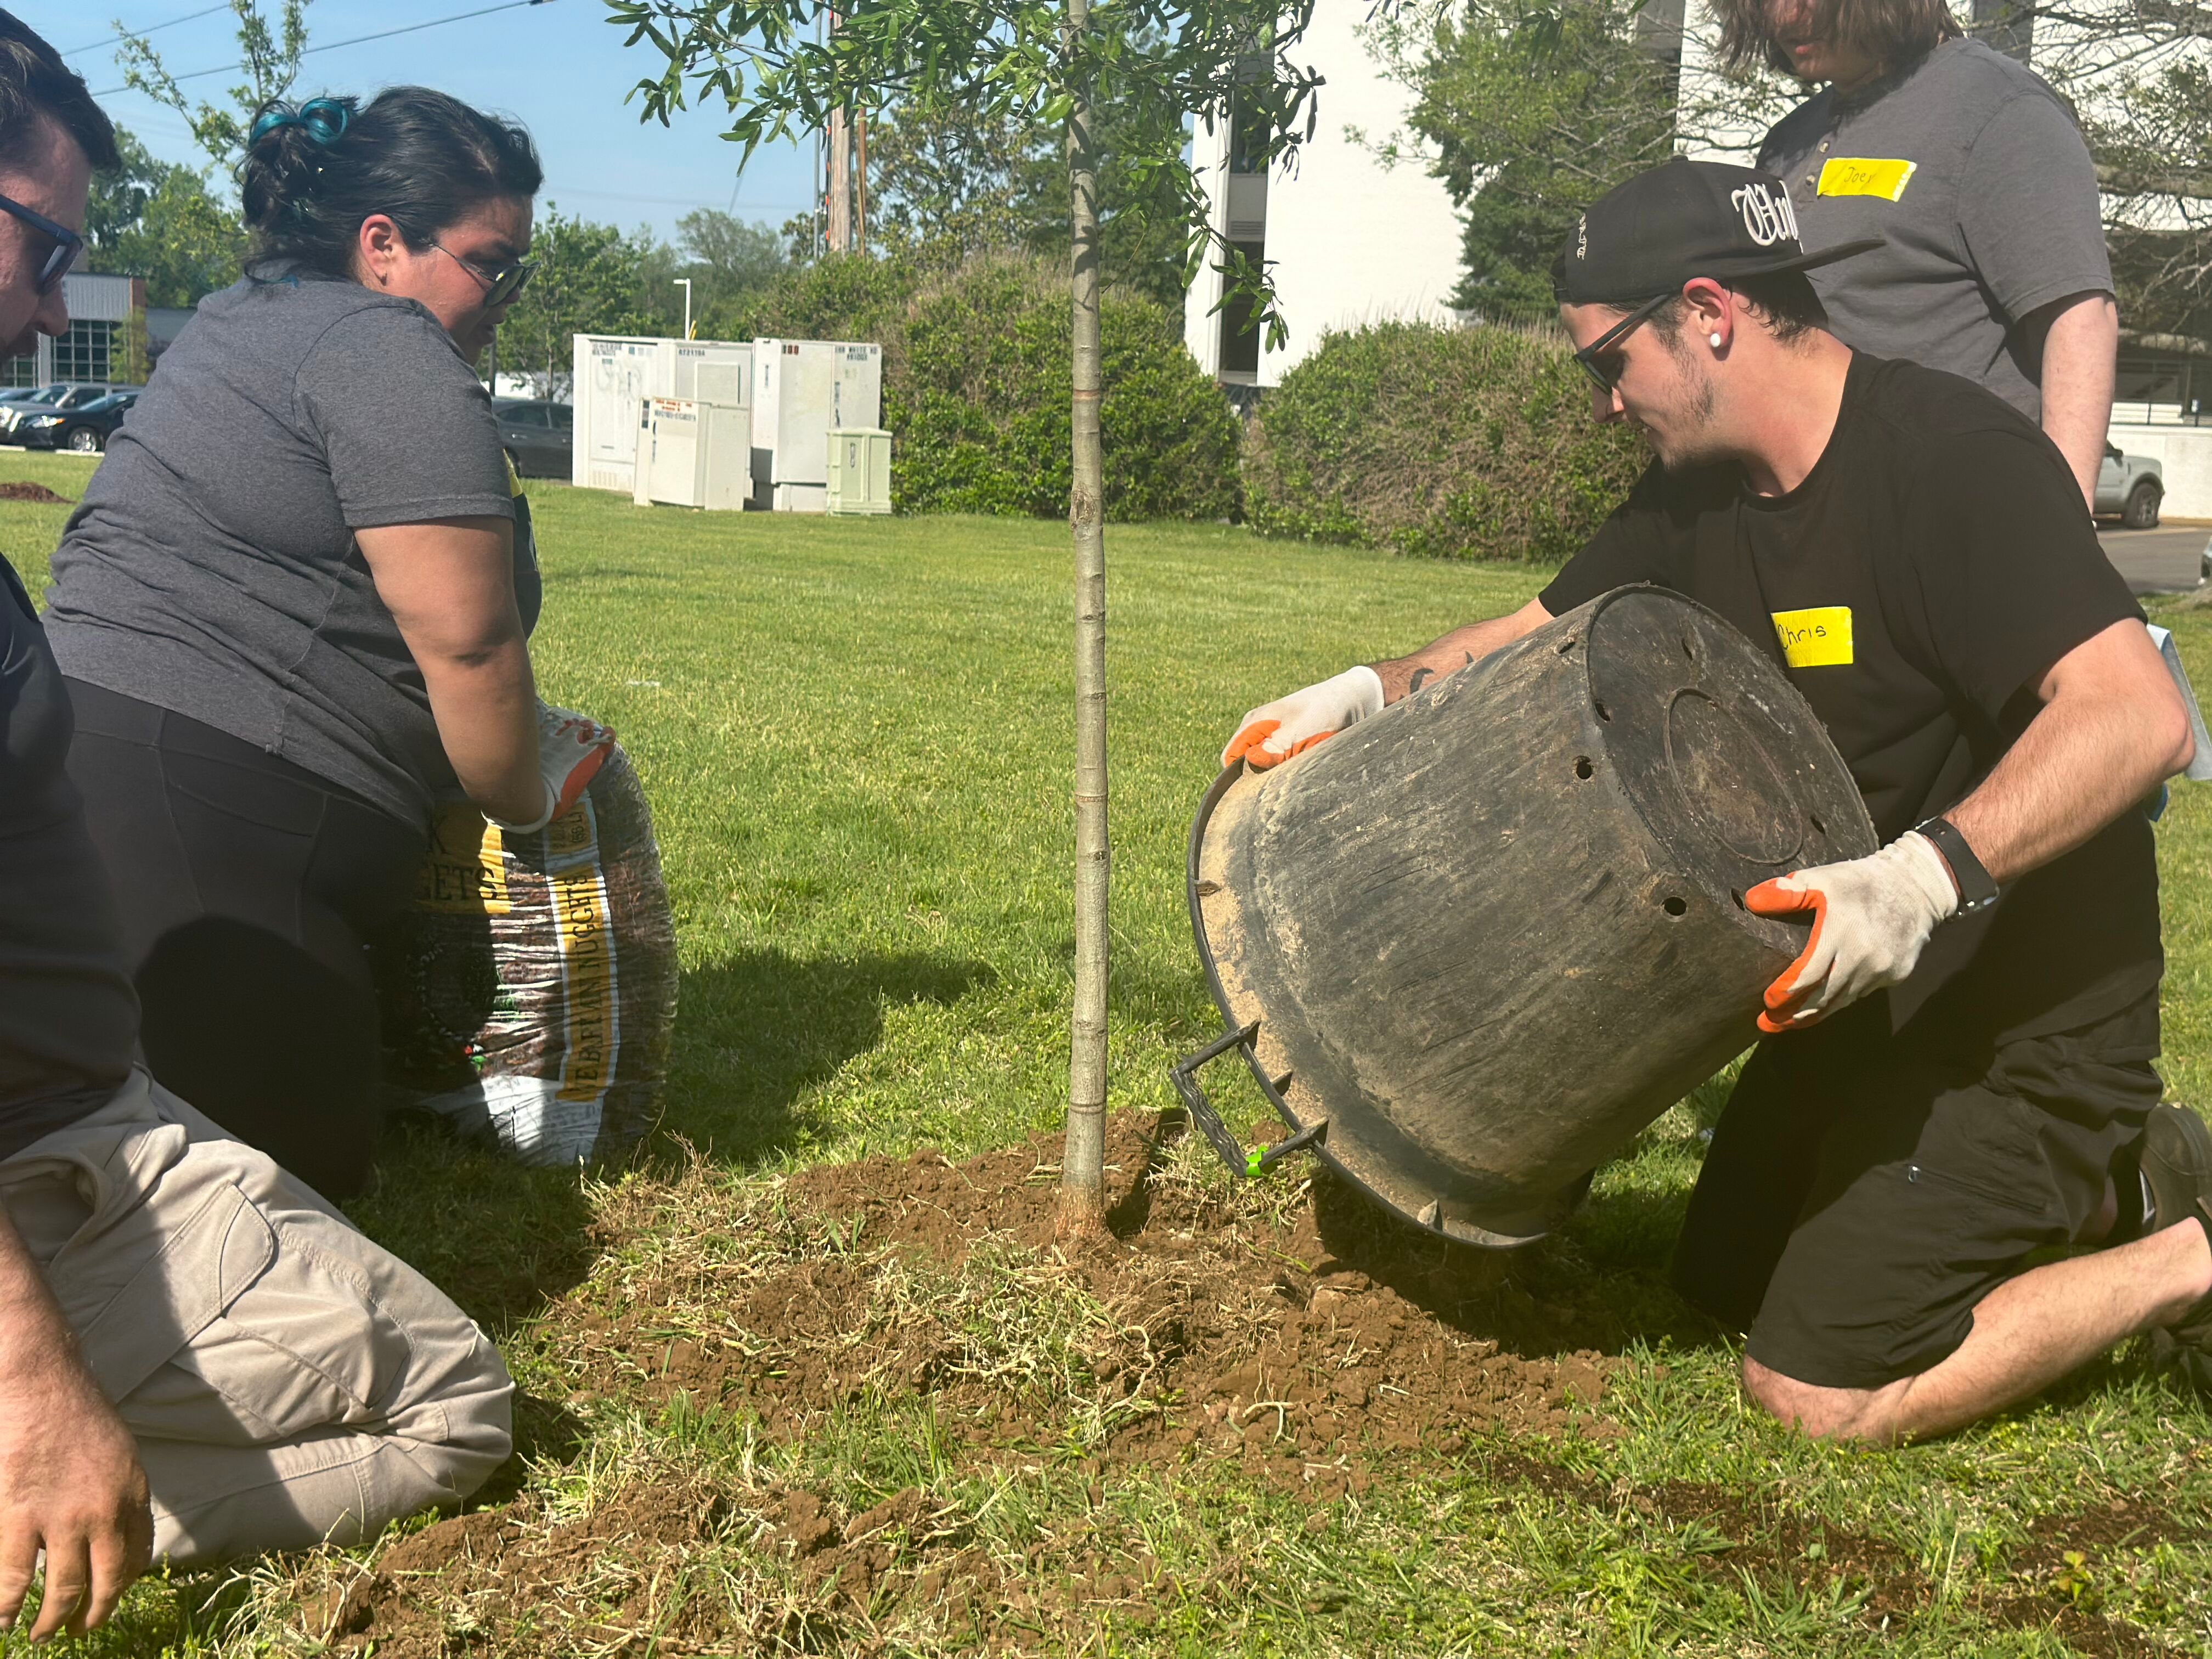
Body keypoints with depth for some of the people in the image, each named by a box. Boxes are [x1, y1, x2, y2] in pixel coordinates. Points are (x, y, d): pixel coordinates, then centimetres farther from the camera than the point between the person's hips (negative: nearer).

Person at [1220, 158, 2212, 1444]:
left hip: (2028, 1002, -9)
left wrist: (1925, 877, -47)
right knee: (1724, 1284, 18)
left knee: (1819, 1386, -8)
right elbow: (1545, 635, 12)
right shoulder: (1701, 493, 2)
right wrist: (1373, 693, -4)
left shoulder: (1958, 460, -24)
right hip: (1869, 991, 9)